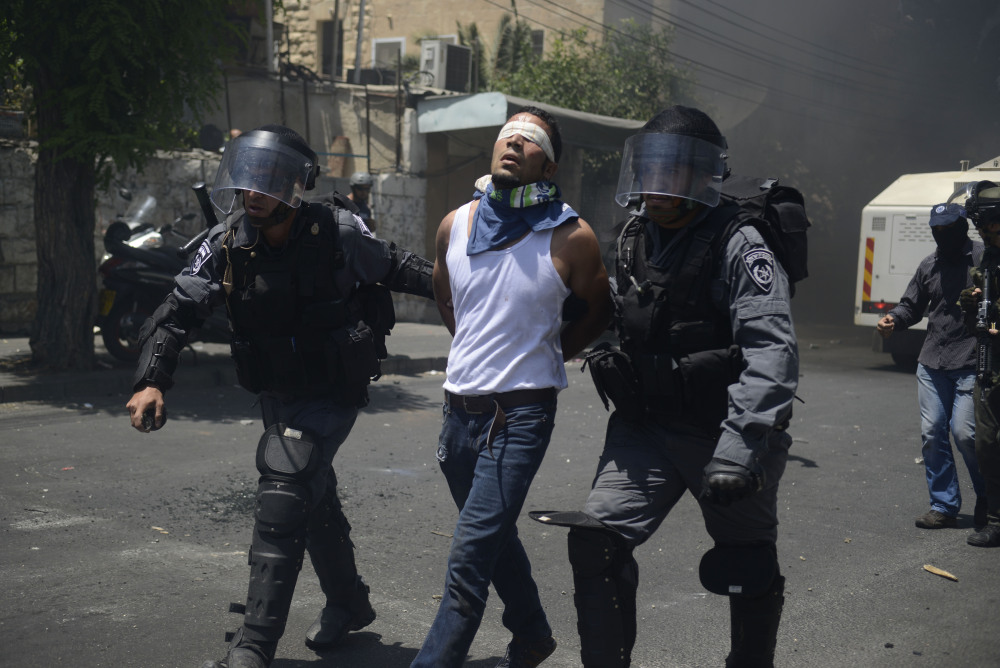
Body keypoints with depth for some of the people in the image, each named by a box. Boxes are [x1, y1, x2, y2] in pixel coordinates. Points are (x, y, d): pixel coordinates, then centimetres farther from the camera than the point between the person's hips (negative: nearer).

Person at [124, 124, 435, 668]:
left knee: (282, 495, -19)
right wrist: (151, 381, -25)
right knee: (315, 499, 20)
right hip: (276, 394, 5)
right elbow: (176, 313, -12)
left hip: (332, 393, -5)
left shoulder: (338, 234, -15)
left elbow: (392, 267, 3)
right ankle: (348, 604, 43)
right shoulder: (227, 245, -7)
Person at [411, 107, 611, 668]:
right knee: (495, 536, 21)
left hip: (521, 414, -6)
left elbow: (600, 311, 7)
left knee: (469, 559, -11)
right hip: (461, 407, 6)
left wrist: (548, 352, 6)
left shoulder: (570, 237, -10)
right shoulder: (455, 225, 3)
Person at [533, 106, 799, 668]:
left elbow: (772, 353, -25)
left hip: (724, 433, -5)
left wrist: (737, 449, -33)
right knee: (595, 541, -8)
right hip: (646, 430, 5)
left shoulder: (738, 247, -14)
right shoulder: (633, 241, 7)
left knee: (749, 571, 11)